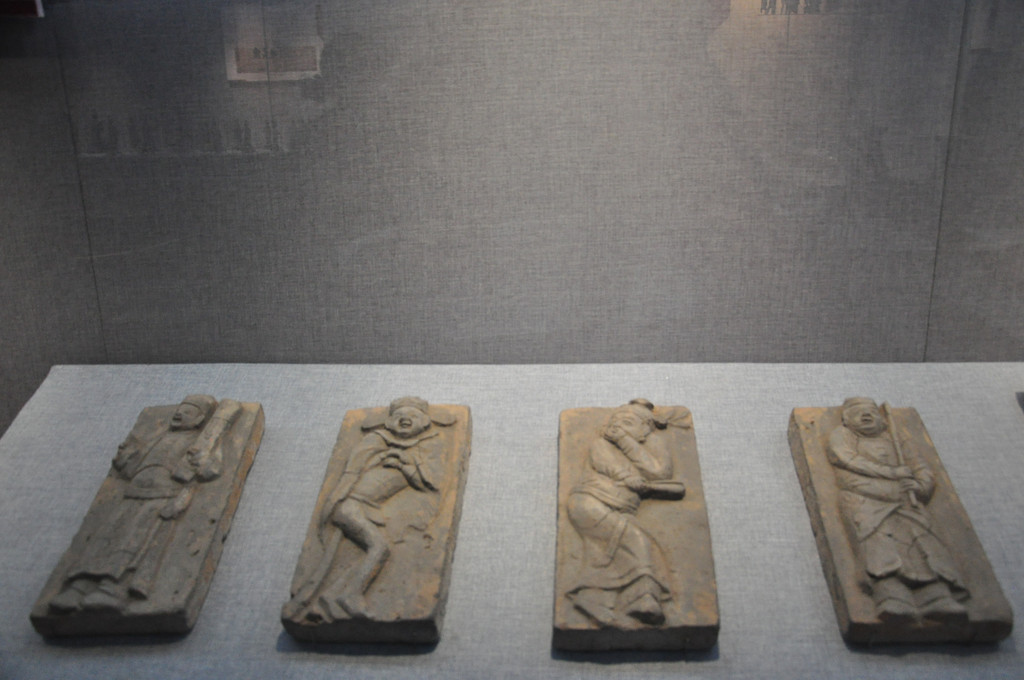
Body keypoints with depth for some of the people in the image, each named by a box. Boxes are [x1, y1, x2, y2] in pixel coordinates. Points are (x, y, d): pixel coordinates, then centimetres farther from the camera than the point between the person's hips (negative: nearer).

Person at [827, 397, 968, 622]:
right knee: (879, 537, -32)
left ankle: (938, 598, -45)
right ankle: (891, 596, -52)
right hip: (864, 499, -3)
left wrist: (919, 486, -1)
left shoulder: (894, 441, 33)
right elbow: (850, 460, 5)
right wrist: (895, 472, 2)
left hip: (903, 501, 3)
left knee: (921, 537, -26)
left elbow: (925, 472, 25)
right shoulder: (841, 435, 26)